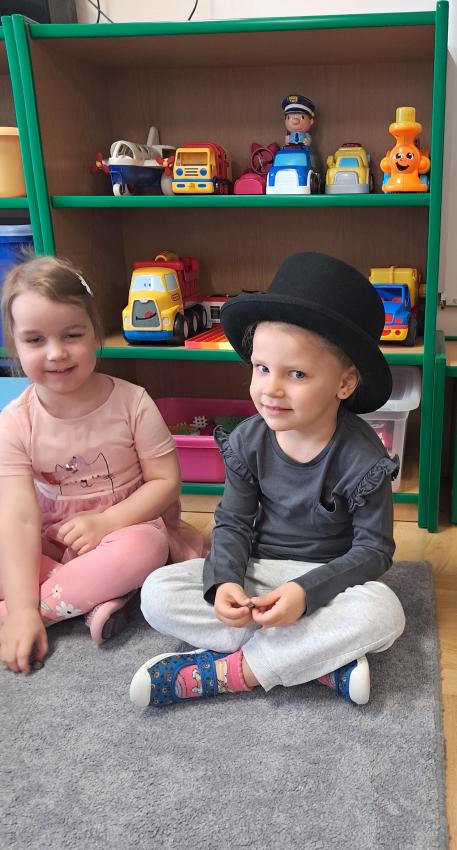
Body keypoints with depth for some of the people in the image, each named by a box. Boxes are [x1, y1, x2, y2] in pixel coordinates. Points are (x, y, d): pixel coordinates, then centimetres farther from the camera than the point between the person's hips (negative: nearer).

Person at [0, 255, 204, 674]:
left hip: (126, 527, -1)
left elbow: (166, 481, -10)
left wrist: (106, 522, -23)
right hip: (50, 545, 2)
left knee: (144, 548, -36)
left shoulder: (131, 402, -14)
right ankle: (97, 597, -24)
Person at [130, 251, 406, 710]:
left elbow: (373, 549, -14)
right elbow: (233, 522, -3)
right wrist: (224, 580, -23)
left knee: (382, 613, -35)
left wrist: (306, 591, -28)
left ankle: (222, 671, -25)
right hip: (257, 569, 3)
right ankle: (325, 661, -23)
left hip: (329, 576, -3)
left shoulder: (362, 456, -19)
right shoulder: (249, 440, -9)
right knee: (158, 593, -18)